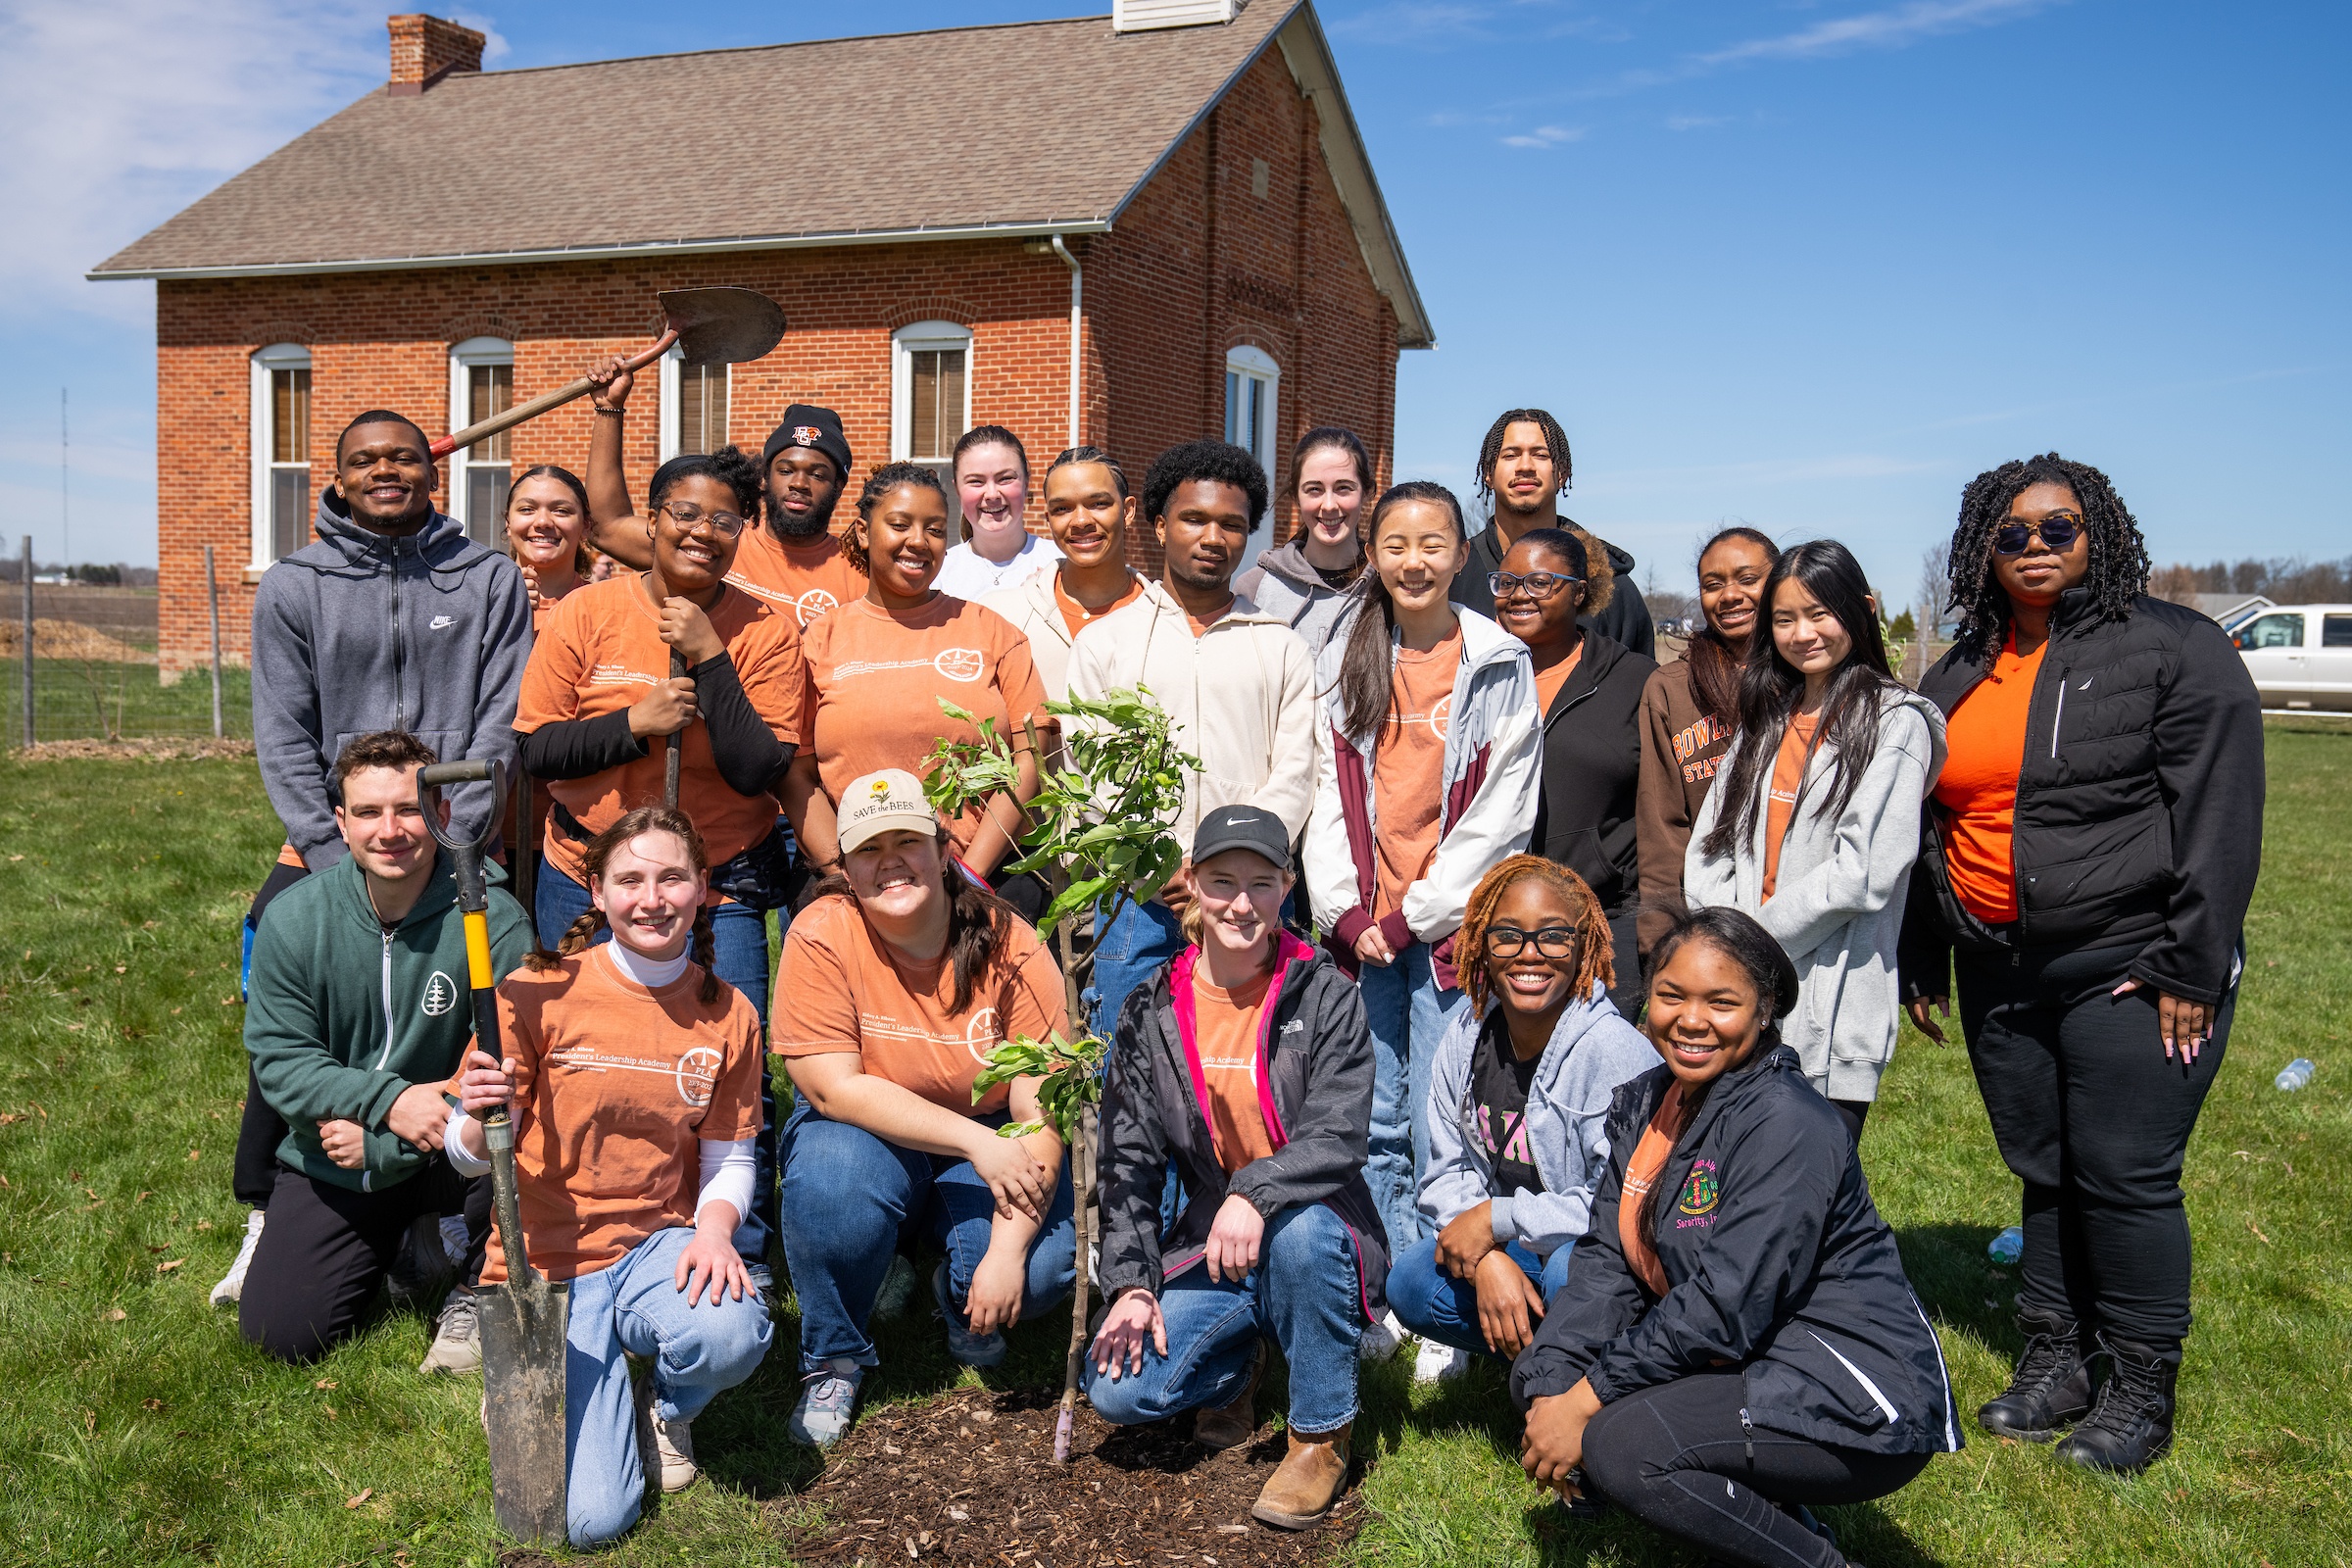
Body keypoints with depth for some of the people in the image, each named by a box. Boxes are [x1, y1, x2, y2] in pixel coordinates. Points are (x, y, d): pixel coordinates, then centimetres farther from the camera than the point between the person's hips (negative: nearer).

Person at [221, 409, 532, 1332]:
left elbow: (501, 727, 0)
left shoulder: (488, 581, 6)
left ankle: (432, 1221, 9)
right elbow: (284, 738, 3)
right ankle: (269, 1215, 13)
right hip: (327, 848, 1)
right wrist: (342, 860, -7)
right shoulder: (293, 586, 7)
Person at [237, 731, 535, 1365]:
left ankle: (479, 1288, -6)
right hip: (330, 1163, 3)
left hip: (446, 1159, -2)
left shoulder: (493, 920, -18)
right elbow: (278, 1058, -9)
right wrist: (389, 1101, -27)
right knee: (278, 1333, -7)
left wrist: (378, 1145, -22)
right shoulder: (295, 917, -9)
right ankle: (391, 1242, 26)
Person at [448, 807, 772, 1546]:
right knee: (592, 1518, -15)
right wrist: (481, 1121, -29)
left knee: (732, 1333, -34)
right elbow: (470, 1156, -5)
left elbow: (730, 1159, 6)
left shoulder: (727, 1015, 1)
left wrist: (713, 1229, -15)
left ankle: (669, 1405, 6)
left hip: (660, 1245, 2)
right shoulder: (542, 993, -9)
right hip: (550, 1262, -2)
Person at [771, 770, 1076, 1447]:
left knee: (1053, 1257, -26)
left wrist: (1008, 1250, -27)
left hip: (990, 1145, 1)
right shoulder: (821, 936, -18)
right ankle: (833, 1358, -5)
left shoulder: (1008, 945, -16)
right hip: (870, 1135, 0)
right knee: (831, 1175, -34)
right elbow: (832, 1088, -21)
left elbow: (1042, 1112, -17)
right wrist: (974, 1141, -29)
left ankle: (961, 1299, 13)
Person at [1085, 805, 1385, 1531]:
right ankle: (1237, 1364, 18)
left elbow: (1338, 1136, -19)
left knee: (1300, 1228, -38)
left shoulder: (1325, 995, -7)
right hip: (1205, 1248, 3)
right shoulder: (1151, 1012, 1)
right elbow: (1129, 1158, 2)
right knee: (1117, 1389, -17)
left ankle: (1322, 1433, -12)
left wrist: (1255, 1195, -36)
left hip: (1316, 1237, -3)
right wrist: (1131, 1283, -8)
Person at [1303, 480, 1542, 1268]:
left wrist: (1416, 913, -9)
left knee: (1437, 1131, -3)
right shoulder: (1345, 661, 10)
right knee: (1374, 1128, 8)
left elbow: (1501, 812, -5)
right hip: (1362, 927, 3)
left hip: (1451, 927, -3)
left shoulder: (1500, 665, -1)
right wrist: (1348, 913, -3)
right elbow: (1329, 797, 9)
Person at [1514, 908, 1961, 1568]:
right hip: (1735, 1363, 9)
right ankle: (1764, 1510, 10)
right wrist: (1550, 1390, -14)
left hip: (1858, 1404, -9)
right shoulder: (1644, 1101, 4)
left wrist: (1587, 1399, -20)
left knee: (1622, 1447, -26)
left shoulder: (1786, 1124, -21)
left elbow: (1727, 1307, -25)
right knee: (1541, 1371, 2)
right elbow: (1607, 1259, 0)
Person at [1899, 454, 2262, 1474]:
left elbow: (2220, 815, -10)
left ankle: (2142, 1391, 14)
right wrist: (1923, 962, 16)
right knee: (2042, 1170, 13)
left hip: (2127, 968, -5)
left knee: (2125, 1177, -2)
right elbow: (1928, 827, 18)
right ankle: (2056, 1361, 26)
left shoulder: (2174, 650, -5)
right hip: (2000, 972, 5)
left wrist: (2192, 967, -14)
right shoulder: (1959, 677, 13)